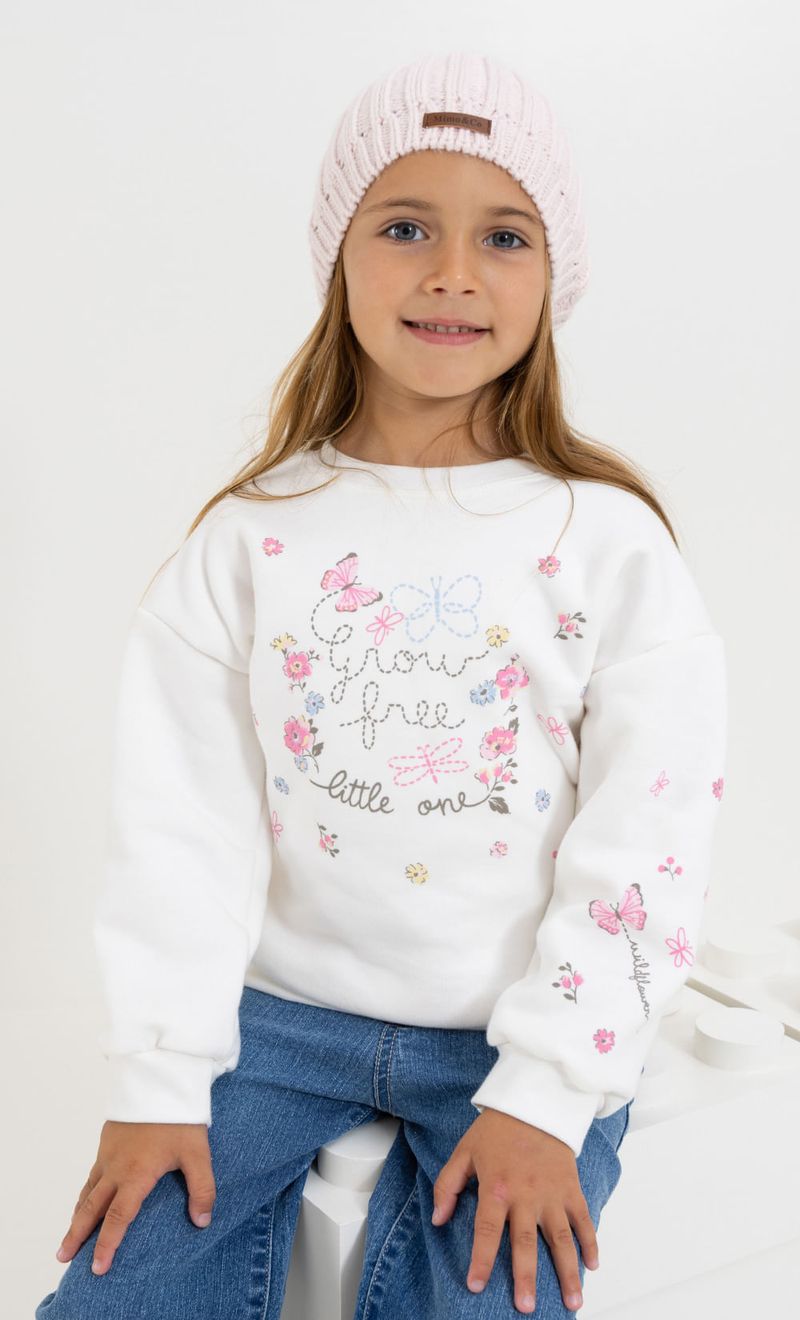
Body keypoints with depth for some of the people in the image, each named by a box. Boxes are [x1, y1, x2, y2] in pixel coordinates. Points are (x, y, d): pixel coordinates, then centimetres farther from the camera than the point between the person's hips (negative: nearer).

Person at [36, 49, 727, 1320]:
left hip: (523, 1034, 0)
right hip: (279, 1008, 2)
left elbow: (648, 834, -8)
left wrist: (544, 1094, -13)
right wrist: (159, 1079, -7)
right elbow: (183, 810, -3)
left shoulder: (610, 539, -6)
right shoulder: (252, 534, -2)